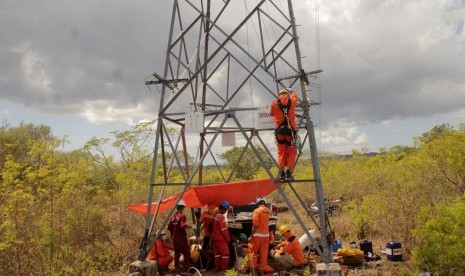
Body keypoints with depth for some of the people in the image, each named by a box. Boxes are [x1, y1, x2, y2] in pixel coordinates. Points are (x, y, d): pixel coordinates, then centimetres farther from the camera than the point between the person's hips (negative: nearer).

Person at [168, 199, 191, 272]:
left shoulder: (173, 216, 5)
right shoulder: (182, 215, -13)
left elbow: (169, 227, 8)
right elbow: (183, 226, -24)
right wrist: (188, 226, -7)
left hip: (174, 238, 6)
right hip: (181, 238, -6)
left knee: (176, 252, 18)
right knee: (186, 253, 4)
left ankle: (176, 267, 21)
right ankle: (185, 267, 0)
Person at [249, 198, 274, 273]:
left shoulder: (257, 211, -14)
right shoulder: (268, 211, 6)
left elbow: (255, 225, -19)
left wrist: (251, 235, -15)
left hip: (257, 234, -6)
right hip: (266, 234, 6)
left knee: (254, 251, 8)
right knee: (264, 252, 11)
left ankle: (253, 266, 13)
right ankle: (263, 266, 16)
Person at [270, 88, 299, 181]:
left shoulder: (274, 104, 1)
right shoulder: (292, 102, 2)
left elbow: (271, 114, 17)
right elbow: (295, 96, 25)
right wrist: (290, 90, 44)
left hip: (279, 132, 1)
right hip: (291, 131, -1)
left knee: (281, 153, 9)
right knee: (291, 152, 8)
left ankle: (281, 173, 6)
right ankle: (288, 172, 0)